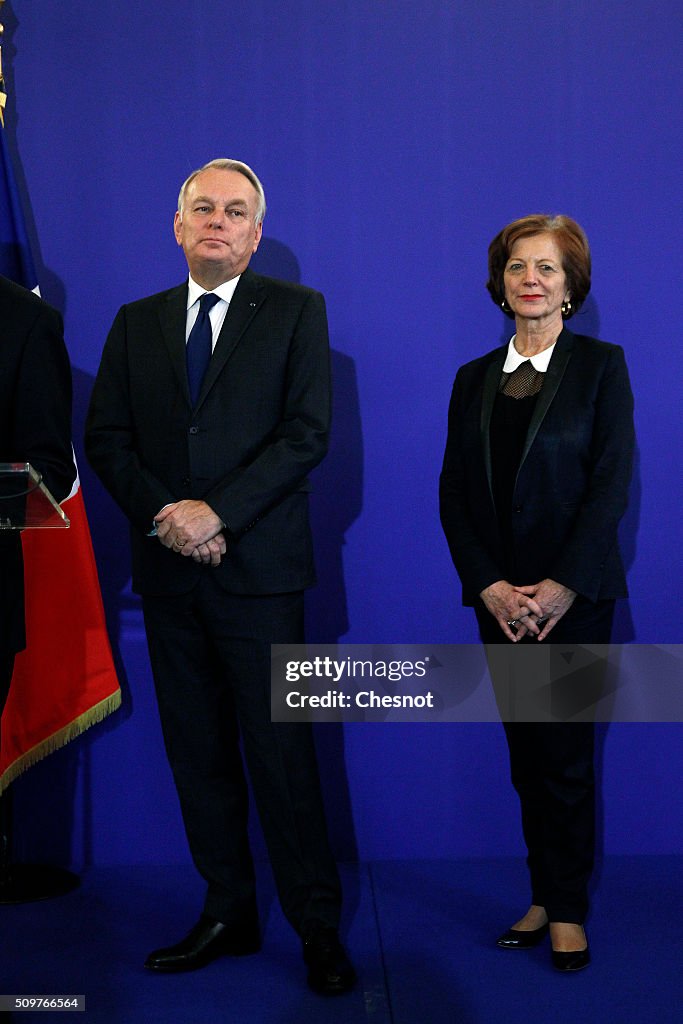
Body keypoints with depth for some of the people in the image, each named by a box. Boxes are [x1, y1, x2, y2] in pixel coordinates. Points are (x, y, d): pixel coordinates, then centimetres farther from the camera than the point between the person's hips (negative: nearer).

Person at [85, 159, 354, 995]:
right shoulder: (137, 323, 14)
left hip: (256, 568, -4)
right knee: (197, 753, 9)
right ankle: (228, 917, 22)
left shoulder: (296, 310, 3)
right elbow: (105, 438, 8)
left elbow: (307, 431, -7)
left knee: (280, 752, -1)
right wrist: (163, 513, -9)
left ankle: (318, 928, 12)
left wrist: (217, 511, -15)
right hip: (168, 571, 4)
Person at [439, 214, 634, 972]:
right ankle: (543, 898, 20)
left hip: (573, 595, -3)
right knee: (526, 757, 8)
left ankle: (567, 908, 15)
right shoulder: (475, 379, 10)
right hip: (499, 598, 4)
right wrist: (489, 587, -7)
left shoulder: (600, 365, 0)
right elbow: (454, 493, 5)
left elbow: (610, 483, -8)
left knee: (565, 755, 1)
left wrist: (562, 585, -16)